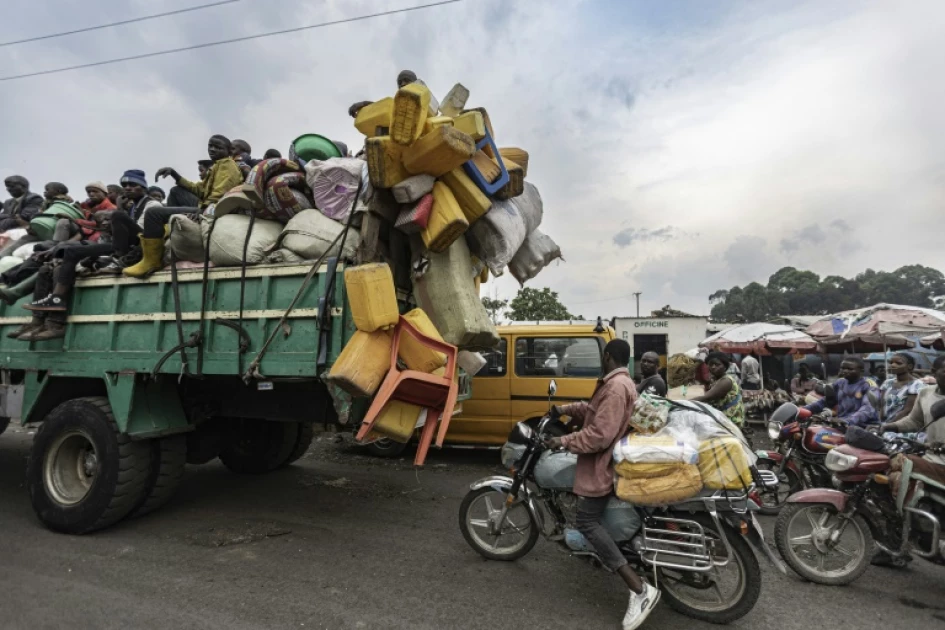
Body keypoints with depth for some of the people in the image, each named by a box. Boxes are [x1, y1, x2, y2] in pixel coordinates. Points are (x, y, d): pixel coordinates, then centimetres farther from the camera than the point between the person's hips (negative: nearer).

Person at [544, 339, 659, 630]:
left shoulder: (615, 387, -23)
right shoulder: (621, 382, 12)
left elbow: (600, 434, -28)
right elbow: (595, 411, 19)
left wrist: (564, 441, -21)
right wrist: (564, 410, 10)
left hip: (604, 463, -11)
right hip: (609, 458, 11)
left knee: (587, 521, -14)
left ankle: (641, 590, -17)